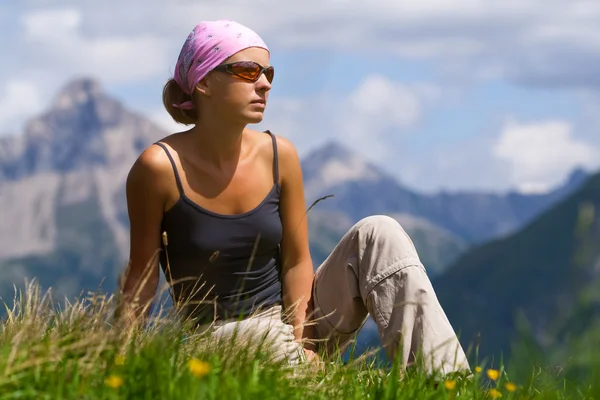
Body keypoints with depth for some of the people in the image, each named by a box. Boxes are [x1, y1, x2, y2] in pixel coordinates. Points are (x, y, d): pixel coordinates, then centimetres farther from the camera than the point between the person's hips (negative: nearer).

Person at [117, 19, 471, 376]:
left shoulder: (279, 155, -4)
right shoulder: (159, 167, -15)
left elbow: (297, 261, -2)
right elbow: (143, 274, -8)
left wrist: (304, 344, -12)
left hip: (299, 319, 5)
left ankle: (448, 382, -23)